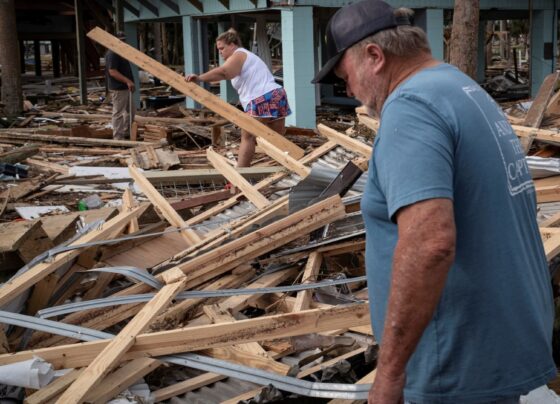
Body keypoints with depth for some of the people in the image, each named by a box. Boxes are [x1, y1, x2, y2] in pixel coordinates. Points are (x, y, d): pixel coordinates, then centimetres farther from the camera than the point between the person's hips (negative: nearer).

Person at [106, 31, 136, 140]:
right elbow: (112, 72, -24)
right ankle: (118, 137, -1)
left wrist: (129, 82, 19)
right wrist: (127, 81, -28)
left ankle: (126, 132, 28)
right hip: (118, 89, -11)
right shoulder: (112, 54, -17)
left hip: (125, 87, 11)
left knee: (131, 110, 18)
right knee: (118, 113, -5)